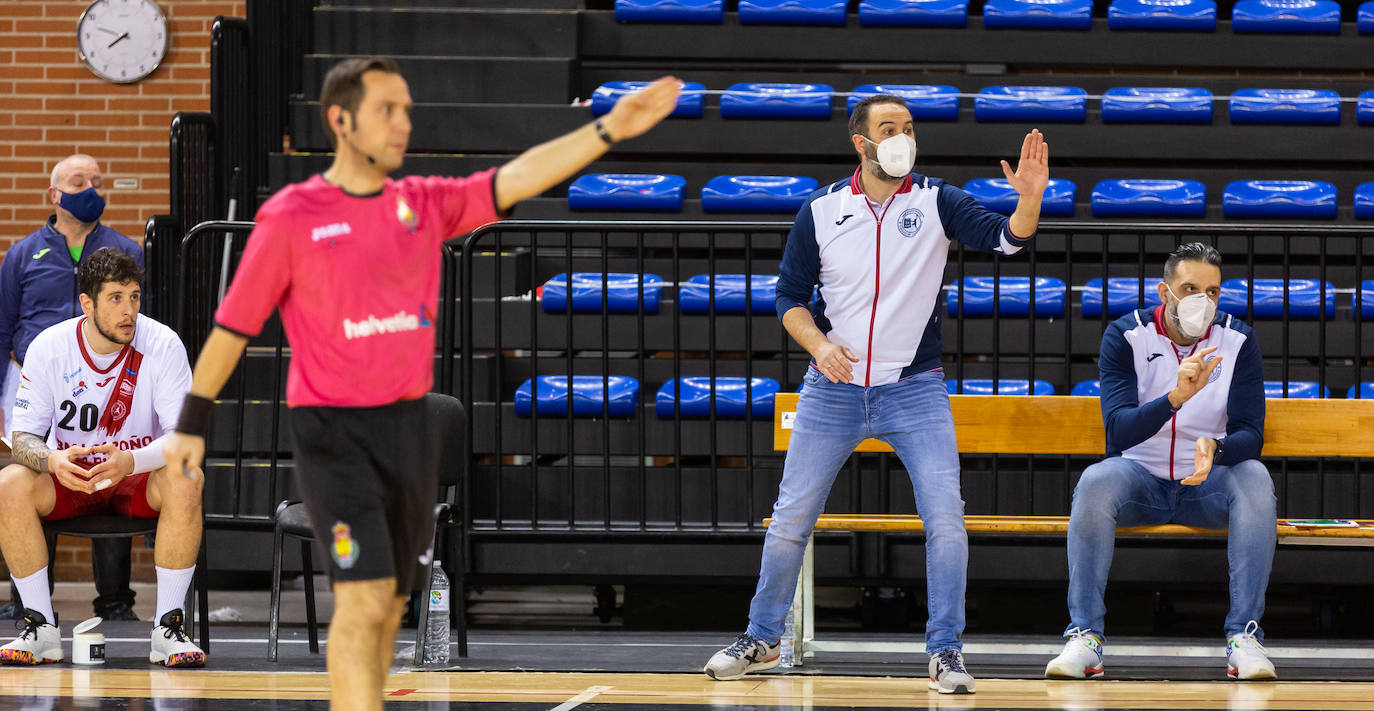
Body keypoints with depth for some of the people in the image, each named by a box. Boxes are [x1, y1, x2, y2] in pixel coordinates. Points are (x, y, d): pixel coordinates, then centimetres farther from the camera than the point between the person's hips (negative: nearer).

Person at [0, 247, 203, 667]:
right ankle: (41, 628, -18)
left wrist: (130, 461, -40)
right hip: (70, 476, 1)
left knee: (186, 482, -34)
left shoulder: (163, 345, -14)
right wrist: (52, 460, -36)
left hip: (141, 477, -1)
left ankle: (168, 628, -25)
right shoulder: (48, 348, -11)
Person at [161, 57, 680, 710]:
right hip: (332, 431, -5)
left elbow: (518, 178, -3)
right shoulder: (290, 217, -6)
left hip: (409, 427, 6)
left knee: (388, 607, 12)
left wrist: (608, 130, -15)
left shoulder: (427, 204, 7)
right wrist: (193, 422, 4)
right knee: (364, 598, -16)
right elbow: (233, 326, 1)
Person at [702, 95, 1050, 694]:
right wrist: (819, 345, -13)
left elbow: (1006, 238, -16)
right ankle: (761, 639, 22)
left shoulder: (936, 203, -3)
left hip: (914, 391, -1)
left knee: (945, 517, -13)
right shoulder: (821, 211, 0)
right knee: (790, 520, 5)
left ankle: (945, 651, -2)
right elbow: (790, 296, 5)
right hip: (832, 392, 1)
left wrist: (1030, 196, -36)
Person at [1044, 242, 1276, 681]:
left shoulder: (1238, 342, -3)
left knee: (1255, 479, -30)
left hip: (1207, 483, 1)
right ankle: (1084, 636, -27)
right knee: (1096, 481, -33)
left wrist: (1215, 450, -34)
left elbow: (1250, 435, -10)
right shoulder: (1125, 337, -7)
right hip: (1139, 477, -1)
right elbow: (1118, 430, -19)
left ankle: (1244, 637, -28)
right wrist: (1176, 397, -36)